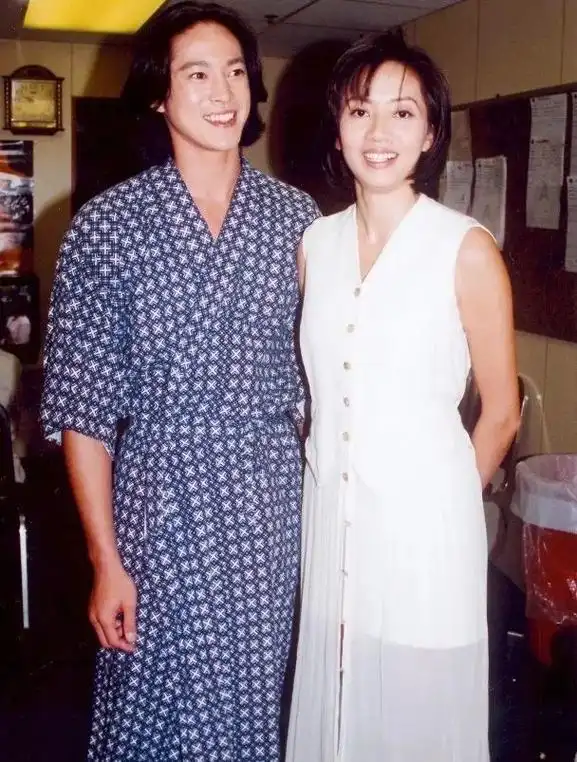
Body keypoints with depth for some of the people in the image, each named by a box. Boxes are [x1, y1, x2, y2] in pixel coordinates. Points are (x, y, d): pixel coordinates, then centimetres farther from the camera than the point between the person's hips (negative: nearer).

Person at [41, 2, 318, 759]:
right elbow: (83, 407, -7)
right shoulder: (107, 225, -8)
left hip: (271, 508, 3)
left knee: (255, 701, 16)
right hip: (161, 505, -2)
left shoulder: (298, 216, 1)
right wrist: (106, 560, -8)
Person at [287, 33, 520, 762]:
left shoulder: (467, 249, -10)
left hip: (423, 527, -4)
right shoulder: (315, 243, 4)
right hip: (331, 518, 4)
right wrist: (325, 477, 10)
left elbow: (501, 412, -2)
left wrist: (444, 501, 6)